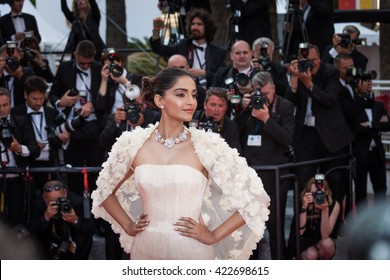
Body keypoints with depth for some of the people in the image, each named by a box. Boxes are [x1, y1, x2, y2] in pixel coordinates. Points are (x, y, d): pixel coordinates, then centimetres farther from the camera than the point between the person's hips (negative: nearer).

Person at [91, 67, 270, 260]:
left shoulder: (208, 145, -8)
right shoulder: (133, 143, -1)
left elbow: (255, 198, -7)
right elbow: (105, 191, 17)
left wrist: (213, 236, -8)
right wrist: (128, 227, 6)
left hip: (191, 251, -2)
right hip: (146, 250, 2)